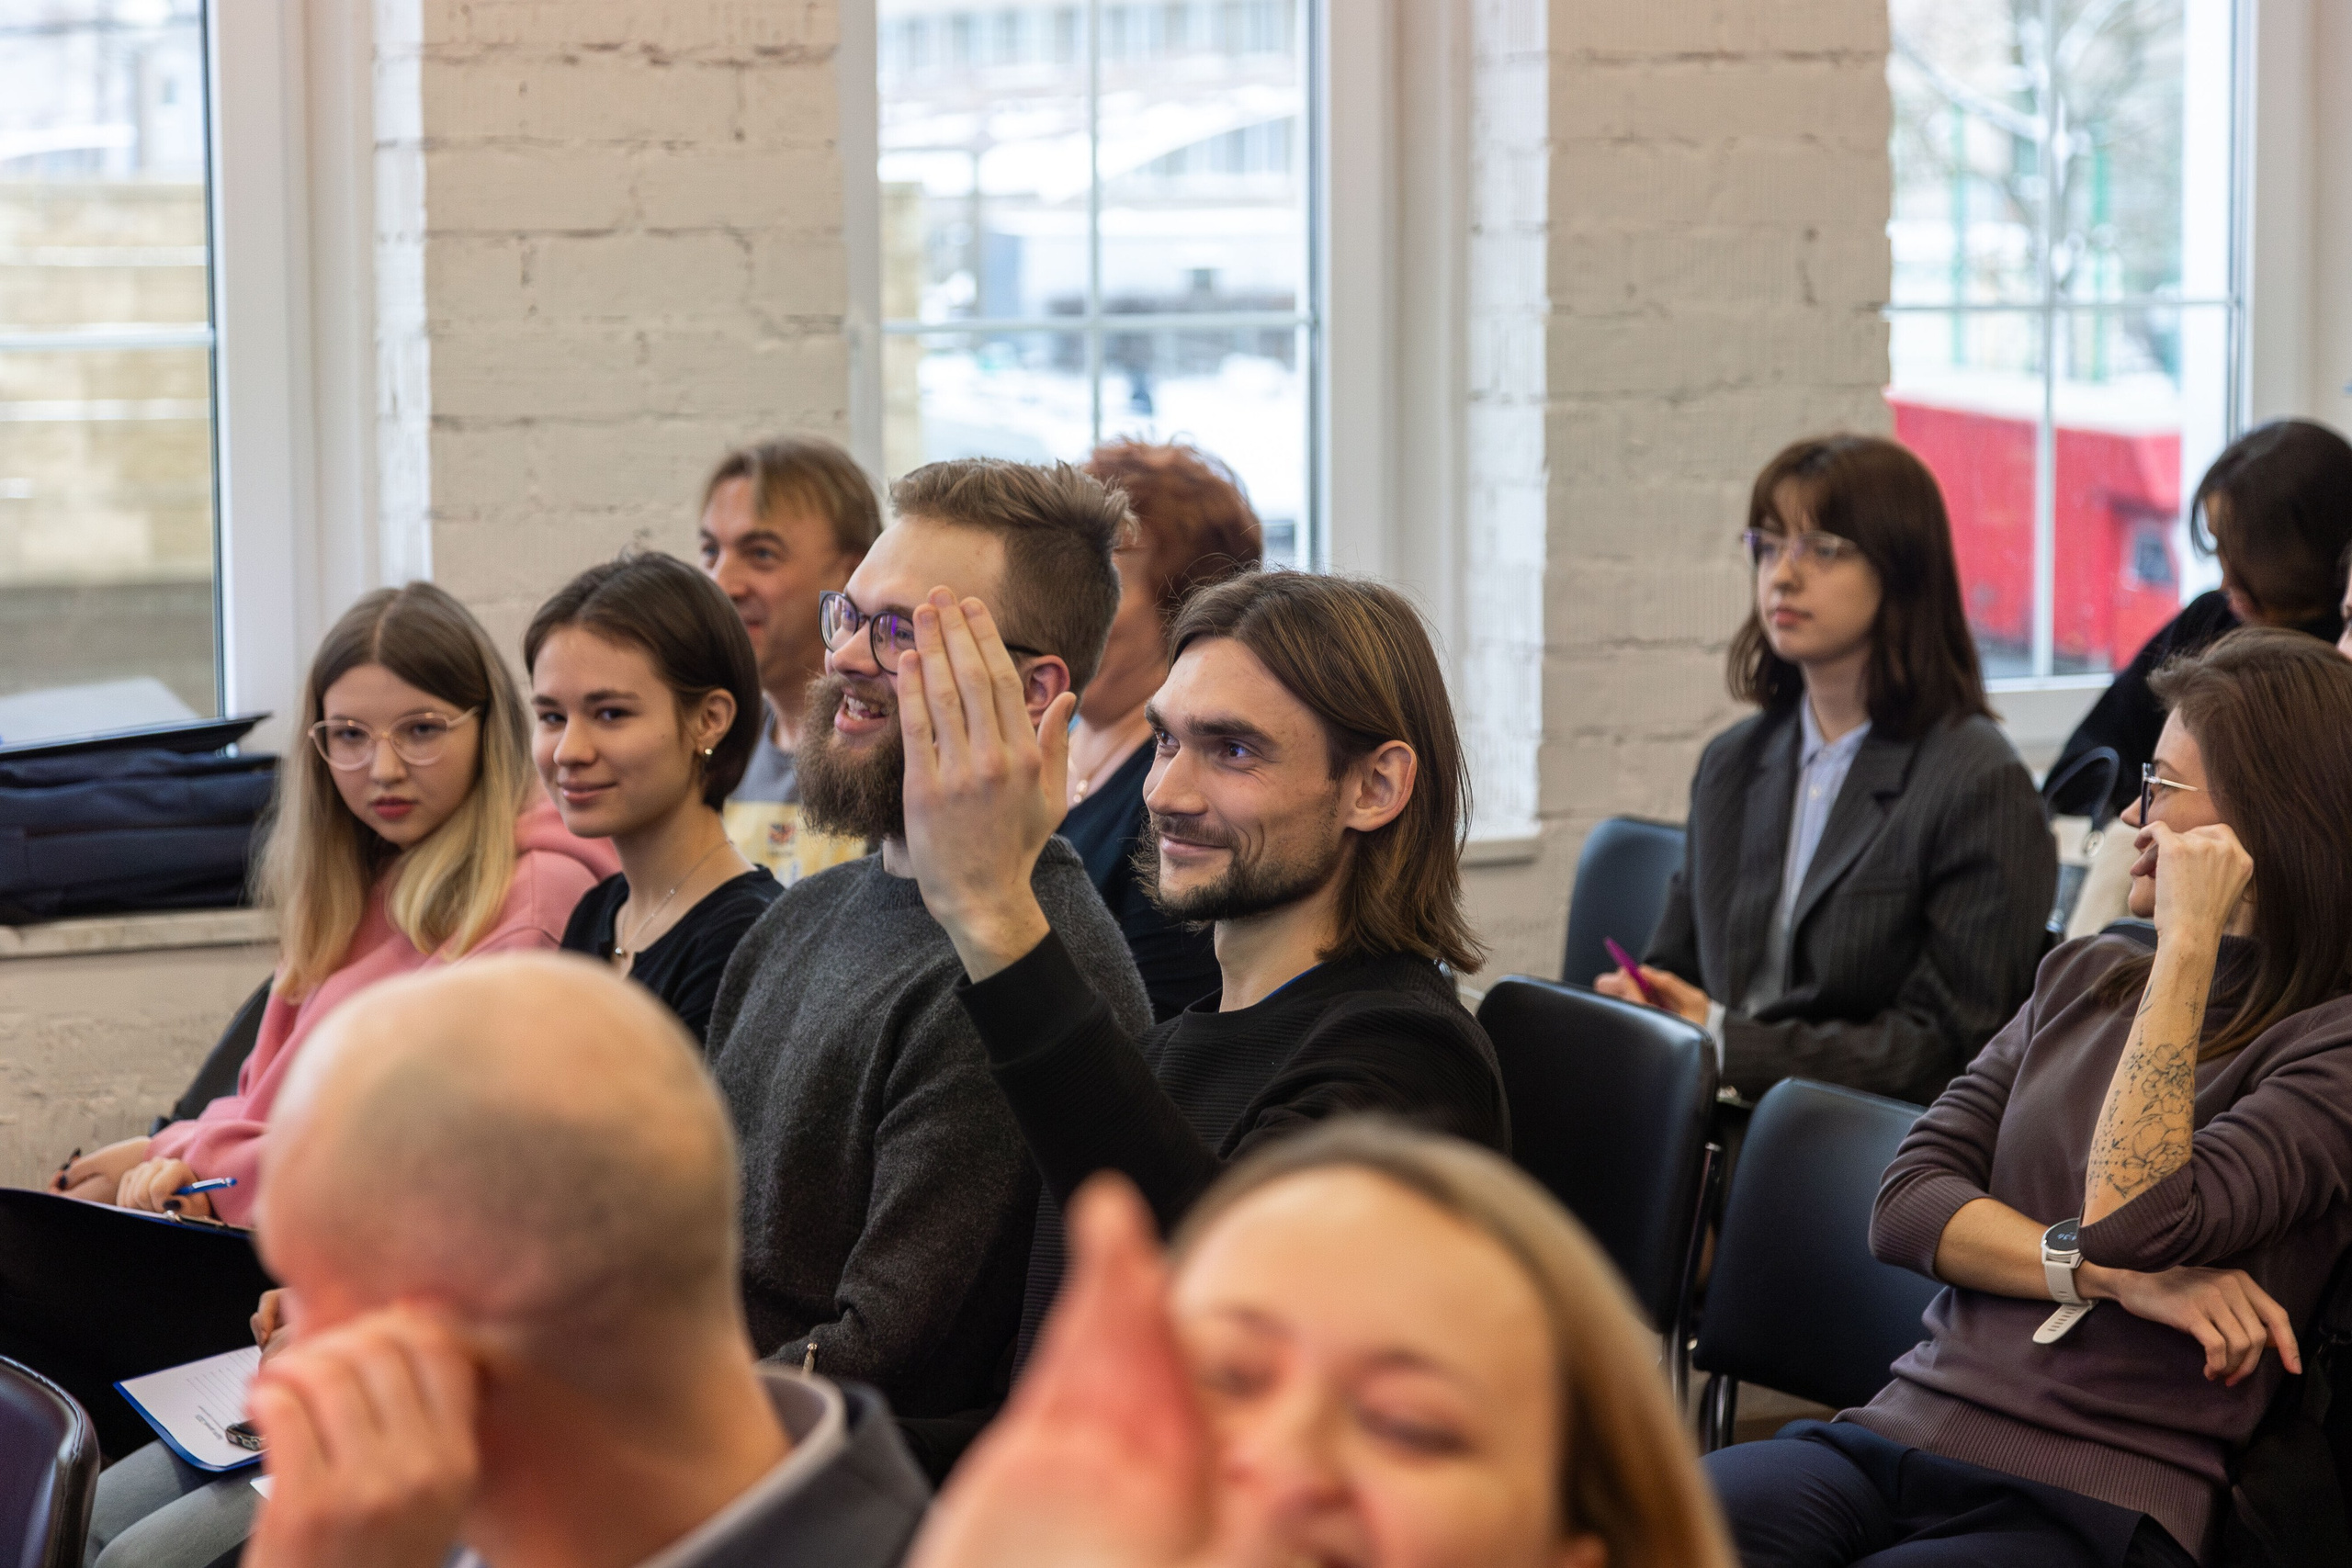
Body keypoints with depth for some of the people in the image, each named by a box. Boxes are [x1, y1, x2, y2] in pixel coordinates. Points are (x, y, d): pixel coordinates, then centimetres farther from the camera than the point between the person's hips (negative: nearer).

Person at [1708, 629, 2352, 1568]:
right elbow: (1907, 1203, 10)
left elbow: (2131, 1221, -17)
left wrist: (2188, 943, -11)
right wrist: (2106, 1273, -8)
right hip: (1907, 1429, 6)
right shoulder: (2085, 980, 21)